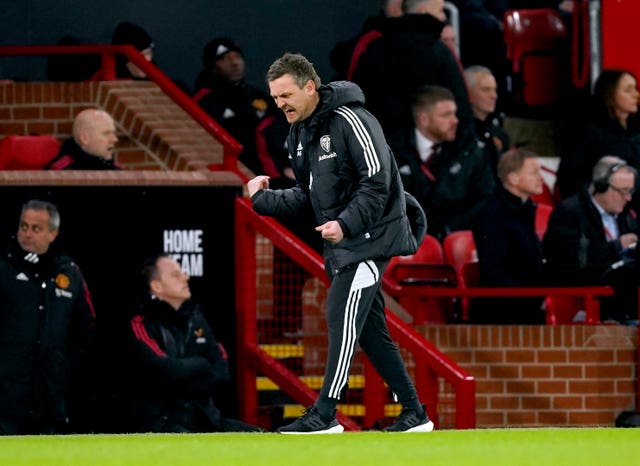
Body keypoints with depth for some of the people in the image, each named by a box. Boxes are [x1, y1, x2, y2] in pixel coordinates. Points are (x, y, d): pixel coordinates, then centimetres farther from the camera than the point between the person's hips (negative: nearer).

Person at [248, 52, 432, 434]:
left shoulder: (350, 121, -16)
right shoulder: (299, 134, 12)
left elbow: (377, 183, -20)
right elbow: (306, 197, 17)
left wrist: (345, 223, -28)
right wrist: (264, 199, 3)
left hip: (370, 237, -9)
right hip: (342, 243, 9)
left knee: (342, 318, -15)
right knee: (370, 330, 10)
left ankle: (324, 414, -17)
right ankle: (414, 414, 17)